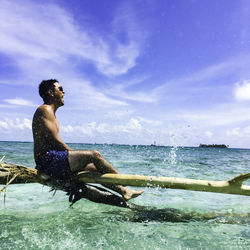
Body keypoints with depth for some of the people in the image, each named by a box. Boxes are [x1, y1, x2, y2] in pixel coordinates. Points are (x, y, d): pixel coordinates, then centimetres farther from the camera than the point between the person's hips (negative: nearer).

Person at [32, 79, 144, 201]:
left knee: (95, 168, 6)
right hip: (48, 161, -10)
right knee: (94, 155, -15)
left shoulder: (50, 113, 24)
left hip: (49, 164, 10)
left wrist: (75, 155, 10)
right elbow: (55, 141, -16)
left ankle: (123, 191, 7)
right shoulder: (45, 110, -8)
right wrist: (77, 155, -10)